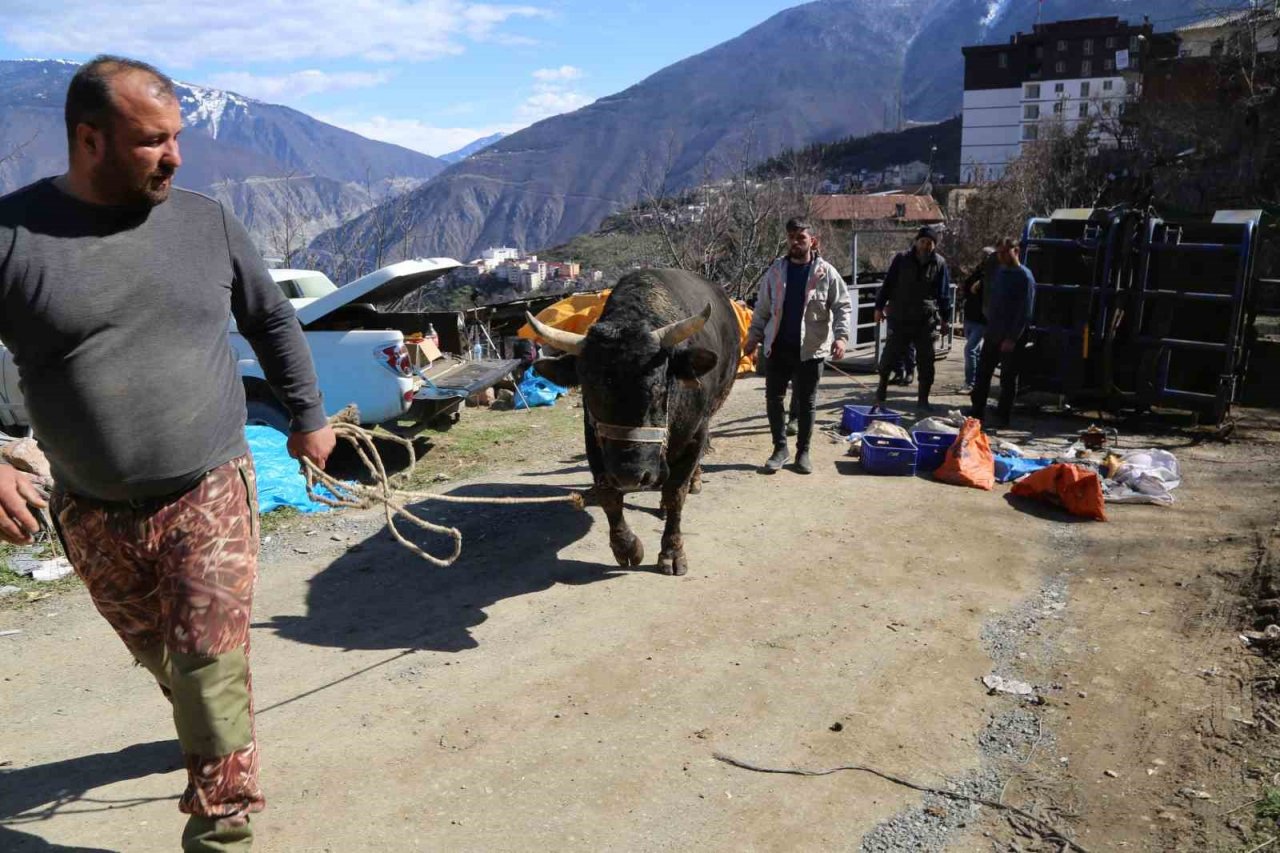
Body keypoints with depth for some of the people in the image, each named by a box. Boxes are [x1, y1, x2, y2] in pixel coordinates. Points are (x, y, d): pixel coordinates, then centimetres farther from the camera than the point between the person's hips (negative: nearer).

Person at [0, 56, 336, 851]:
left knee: (210, 666, -5)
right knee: (164, 660, 18)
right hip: (93, 514, 1)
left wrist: (308, 414, 14)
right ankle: (213, 737, 46)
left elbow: (274, 320, 12)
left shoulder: (206, 221, -1)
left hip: (211, 495, -1)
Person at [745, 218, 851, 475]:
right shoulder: (776, 270, 4)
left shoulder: (826, 273, -3)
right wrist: (754, 336, 6)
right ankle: (780, 448, 19)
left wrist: (841, 336, -16)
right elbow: (762, 307, 9)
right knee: (774, 398, 5)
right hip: (778, 347, 2)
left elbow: (842, 307, -3)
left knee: (807, 403, 7)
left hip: (811, 349, -2)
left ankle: (803, 451, 19)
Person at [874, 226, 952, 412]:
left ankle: (923, 399, 14)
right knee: (891, 353, 4)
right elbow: (888, 284, 6)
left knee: (926, 361, 3)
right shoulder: (902, 259, 1)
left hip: (926, 320, 1)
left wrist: (944, 318, 5)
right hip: (900, 317, -1)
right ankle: (882, 385, 28)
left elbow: (944, 293, 7)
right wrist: (879, 306, 4)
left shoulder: (939, 263, 2)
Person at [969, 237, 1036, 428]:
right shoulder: (999, 271, 12)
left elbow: (1025, 312, -15)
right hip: (993, 334, 7)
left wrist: (1012, 338, -18)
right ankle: (977, 411, 17)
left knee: (1008, 378, 2)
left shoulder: (1024, 277, -11)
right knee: (982, 374, 9)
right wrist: (989, 328, 14)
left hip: (1012, 339, -7)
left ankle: (1002, 417, 10)